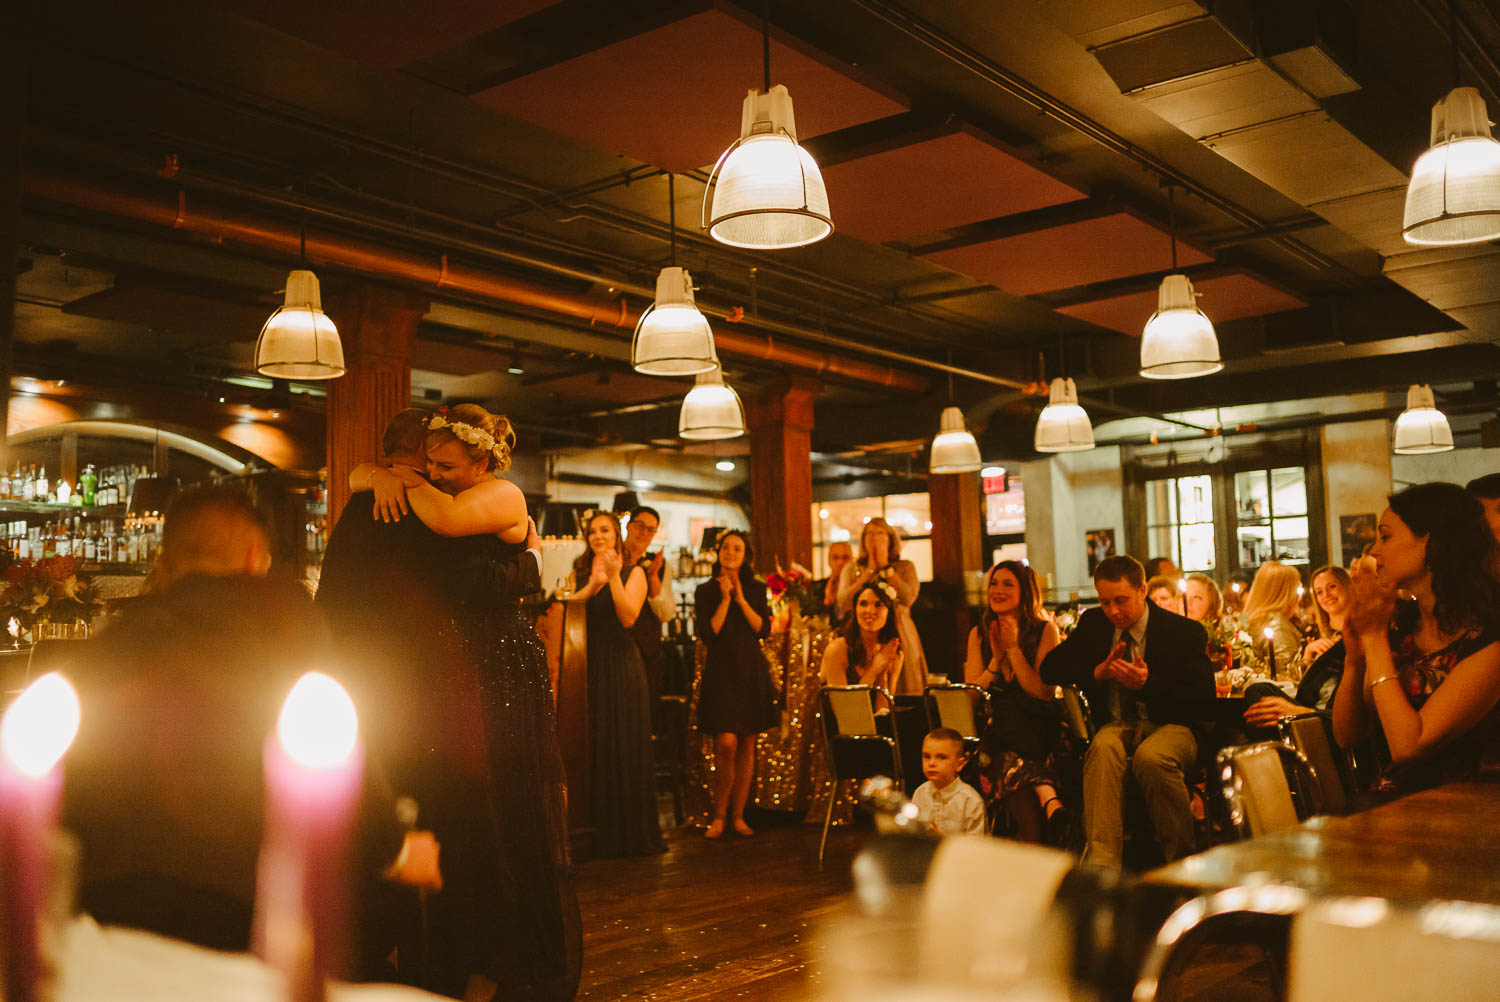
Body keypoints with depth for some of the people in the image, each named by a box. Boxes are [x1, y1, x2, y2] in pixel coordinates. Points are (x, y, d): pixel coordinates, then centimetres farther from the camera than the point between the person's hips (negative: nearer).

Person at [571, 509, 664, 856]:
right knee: (591, 747, 0)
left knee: (625, 747, -3)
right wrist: (592, 585, -14)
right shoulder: (579, 574, 14)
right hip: (587, 663, 3)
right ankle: (596, 833, 6)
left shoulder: (634, 573, 5)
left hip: (621, 663, -3)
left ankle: (629, 833, 3)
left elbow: (628, 617, -9)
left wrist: (613, 577, -17)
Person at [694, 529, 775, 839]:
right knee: (726, 743, -14)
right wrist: (724, 599, -9)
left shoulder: (756, 589, 9)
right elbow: (707, 634, -5)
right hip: (721, 671, -3)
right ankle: (719, 815, 2)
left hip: (751, 672, 3)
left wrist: (741, 599, -8)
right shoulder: (706, 591, 4)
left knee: (747, 745, 4)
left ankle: (738, 816, 14)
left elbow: (764, 630, -2)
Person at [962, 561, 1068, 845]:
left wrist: (1014, 649, -11)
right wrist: (996, 659, -7)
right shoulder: (979, 634, 11)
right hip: (994, 729, 3)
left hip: (1037, 728, -2)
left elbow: (1045, 693, -8)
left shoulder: (1045, 630, 1)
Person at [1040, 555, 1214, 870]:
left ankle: (1181, 859, -17)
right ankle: (1101, 861, -41)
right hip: (1116, 726, 3)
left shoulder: (1186, 632, -3)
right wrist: (1096, 672, -10)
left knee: (1151, 757, -38)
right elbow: (1049, 670, 8)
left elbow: (1205, 702, -8)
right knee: (1104, 747, -34)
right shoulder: (1092, 625, 9)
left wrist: (1149, 684, -22)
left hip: (1172, 727, -3)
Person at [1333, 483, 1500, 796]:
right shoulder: (1401, 624, 4)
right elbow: (1346, 736, 7)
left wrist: (1374, 638, -15)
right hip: (1391, 802, 5)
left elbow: (1408, 746, -20)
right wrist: (1355, 657, -10)